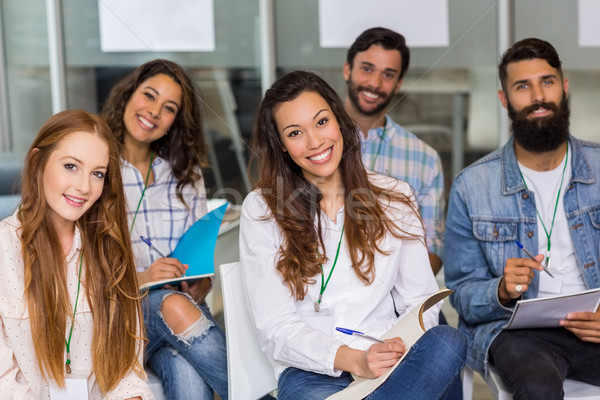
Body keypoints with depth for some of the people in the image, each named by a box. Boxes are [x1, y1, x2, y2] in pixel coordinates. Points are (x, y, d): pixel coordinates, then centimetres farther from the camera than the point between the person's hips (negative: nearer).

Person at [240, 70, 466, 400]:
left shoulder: (393, 197, 11)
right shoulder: (261, 209, 3)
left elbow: (420, 299, 10)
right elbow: (276, 327, -2)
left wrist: (403, 347, -14)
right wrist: (352, 359, -19)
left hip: (388, 363, 4)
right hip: (311, 372, -4)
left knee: (448, 341, -31)